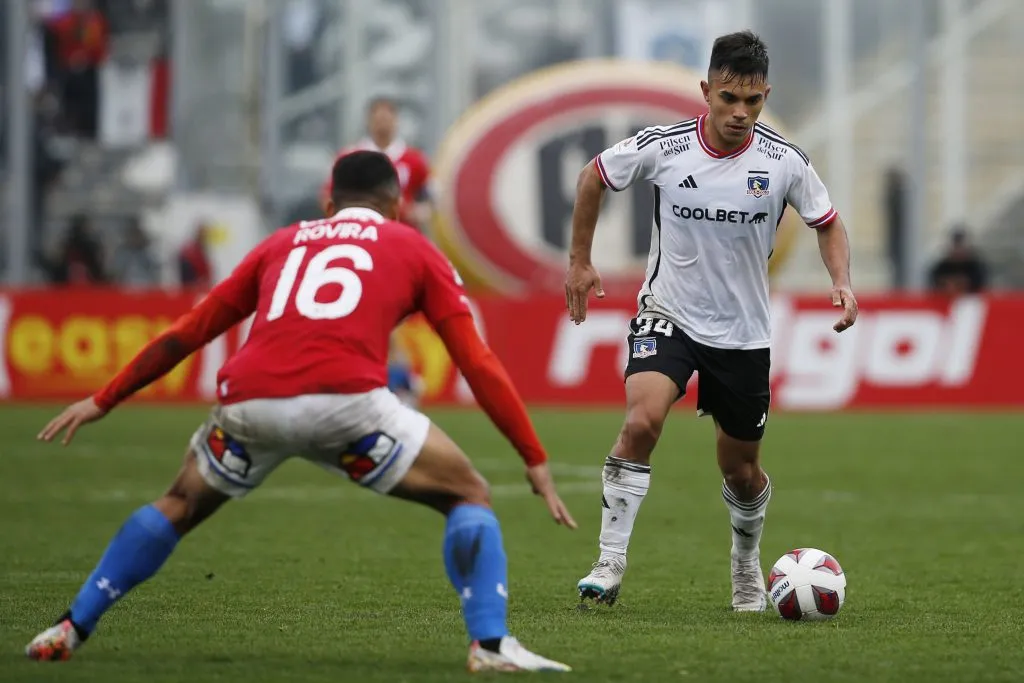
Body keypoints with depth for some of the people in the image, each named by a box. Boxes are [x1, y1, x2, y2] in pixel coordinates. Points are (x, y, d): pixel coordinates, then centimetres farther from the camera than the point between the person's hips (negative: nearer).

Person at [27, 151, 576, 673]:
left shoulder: (283, 243, 30)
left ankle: (71, 630, 29)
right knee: (467, 494, 14)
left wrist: (103, 400, 42)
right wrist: (536, 460, 20)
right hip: (345, 400, -3)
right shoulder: (414, 250, 22)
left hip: (248, 402, 4)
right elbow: (477, 363, 17)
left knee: (179, 507, 29)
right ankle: (490, 645, -2)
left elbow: (186, 333, 34)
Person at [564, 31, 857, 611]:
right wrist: (580, 261, 8)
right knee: (642, 421, -28)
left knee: (741, 470, 12)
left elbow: (829, 224, 5)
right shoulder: (660, 148, -14)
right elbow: (595, 177, 5)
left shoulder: (785, 163, -11)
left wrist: (842, 282, -13)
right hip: (669, 315, -2)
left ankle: (747, 562, 42)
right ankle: (610, 562, -21)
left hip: (744, 333, 2)